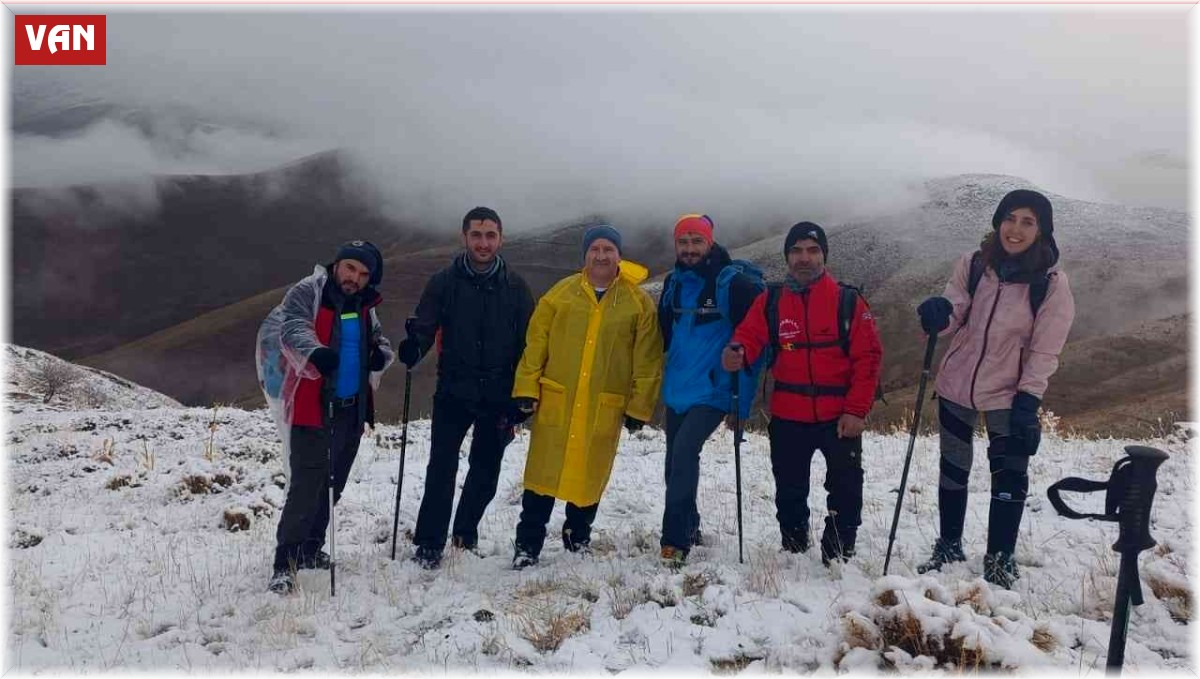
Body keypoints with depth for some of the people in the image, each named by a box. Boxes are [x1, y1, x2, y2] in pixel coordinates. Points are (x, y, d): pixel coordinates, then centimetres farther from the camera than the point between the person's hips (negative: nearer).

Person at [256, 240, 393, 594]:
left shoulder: (364, 306, 12)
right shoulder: (307, 293, -9)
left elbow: (378, 338, 22)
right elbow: (292, 327, -25)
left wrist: (381, 354, -3)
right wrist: (315, 352, -47)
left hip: (352, 410, 7)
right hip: (312, 409, -7)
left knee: (332, 485, 16)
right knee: (306, 485, -13)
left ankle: (310, 549, 33)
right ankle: (285, 565, -5)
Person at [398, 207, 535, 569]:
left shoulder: (515, 286, 2)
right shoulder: (444, 282, -1)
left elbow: (527, 345, 3)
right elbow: (425, 328, -2)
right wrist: (413, 347, -26)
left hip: (498, 396, 2)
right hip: (453, 391, -1)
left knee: (486, 470, 11)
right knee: (441, 467, -9)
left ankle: (465, 533, 33)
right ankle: (429, 544, 2)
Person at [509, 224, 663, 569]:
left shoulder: (639, 302, 1)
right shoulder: (561, 293, 3)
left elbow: (647, 362, 2)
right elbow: (535, 344, 4)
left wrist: (638, 407, 0)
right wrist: (527, 389, -1)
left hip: (605, 409, 0)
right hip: (555, 402, 0)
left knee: (590, 477, 10)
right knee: (543, 475, 2)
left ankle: (578, 537, 32)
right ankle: (527, 545, 14)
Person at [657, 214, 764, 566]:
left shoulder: (733, 282, -11)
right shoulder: (673, 282, 9)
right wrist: (659, 375, 18)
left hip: (713, 390, -7)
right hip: (676, 390, 7)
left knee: (684, 450, -22)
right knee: (676, 461, 14)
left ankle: (676, 542, -15)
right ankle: (689, 527, 35)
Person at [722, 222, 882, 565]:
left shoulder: (848, 301, -3)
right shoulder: (770, 301, 4)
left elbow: (868, 357, -5)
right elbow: (749, 336, -7)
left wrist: (856, 410, -12)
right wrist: (737, 352, -32)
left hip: (839, 417, -2)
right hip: (788, 418, 2)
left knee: (846, 491, 3)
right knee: (789, 491, 16)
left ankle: (838, 559, 19)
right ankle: (793, 551, 35)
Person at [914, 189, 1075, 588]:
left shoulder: (1052, 283, -13)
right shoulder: (973, 265, -7)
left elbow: (1044, 351, -11)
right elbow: (954, 317, -4)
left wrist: (1028, 401, -17)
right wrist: (940, 315, -27)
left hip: (1007, 394, -2)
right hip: (956, 384, 3)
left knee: (1009, 475, 2)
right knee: (952, 470, 15)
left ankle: (1000, 560, 19)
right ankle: (949, 547, 33)